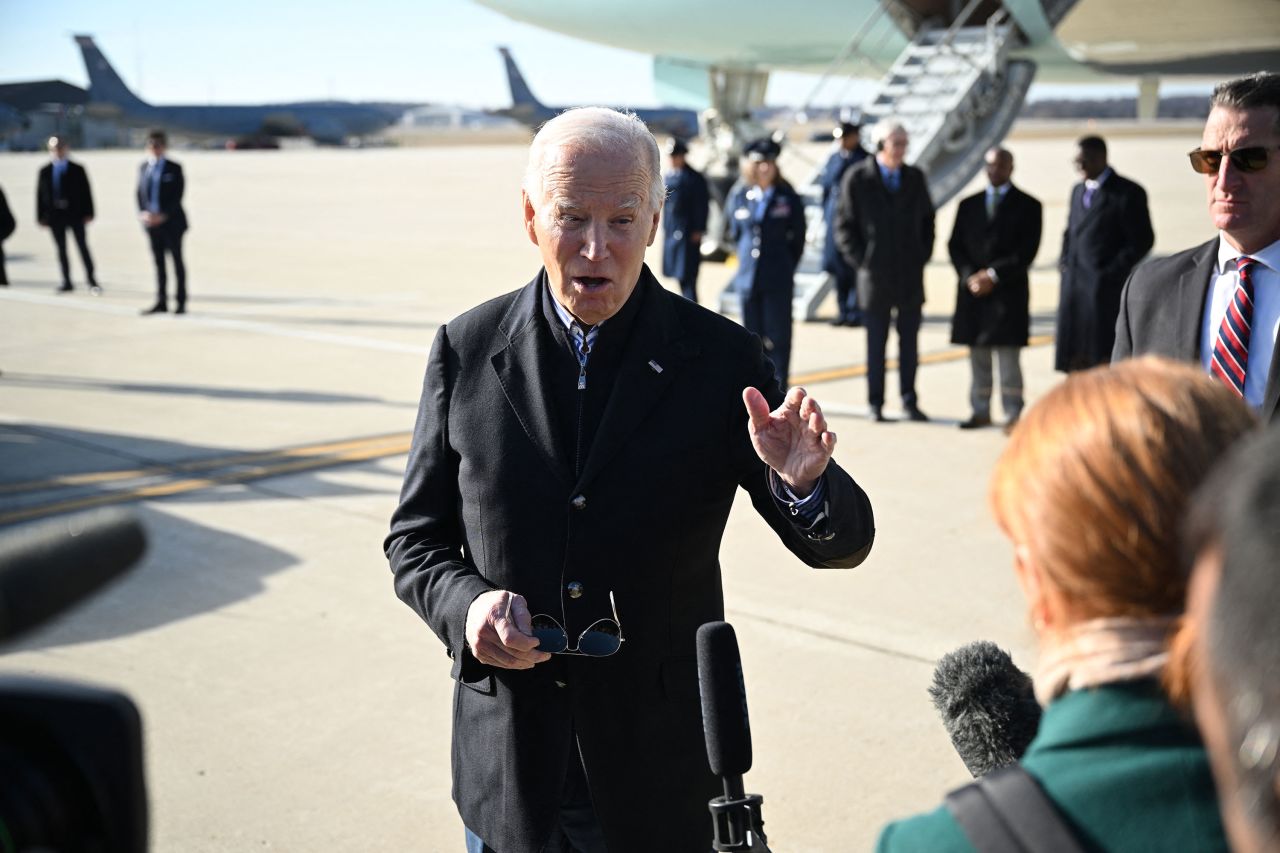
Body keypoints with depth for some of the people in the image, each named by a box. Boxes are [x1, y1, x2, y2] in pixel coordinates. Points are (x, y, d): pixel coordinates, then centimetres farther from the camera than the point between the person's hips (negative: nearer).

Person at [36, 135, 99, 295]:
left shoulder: (77, 170, 3)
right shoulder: (45, 172, 7)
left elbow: (86, 192, 1)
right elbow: (40, 195, 6)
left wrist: (88, 214, -6)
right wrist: (41, 216, 0)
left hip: (75, 214, -2)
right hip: (55, 215, 2)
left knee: (83, 247, -3)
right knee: (61, 250, 6)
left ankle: (91, 281, 1)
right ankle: (67, 282, 11)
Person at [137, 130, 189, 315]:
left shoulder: (174, 168, -3)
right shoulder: (143, 168, 10)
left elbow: (177, 196, -8)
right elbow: (140, 194, 11)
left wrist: (163, 215, -17)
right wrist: (143, 213, -6)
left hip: (171, 222, -4)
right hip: (151, 222, 4)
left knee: (177, 261, 2)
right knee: (158, 263, 7)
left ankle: (180, 302, 6)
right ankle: (161, 302, 11)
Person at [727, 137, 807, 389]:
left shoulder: (789, 198, 1)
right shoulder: (740, 198, 7)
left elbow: (798, 238, 7)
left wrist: (785, 269, 7)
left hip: (778, 282, -3)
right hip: (748, 279, 3)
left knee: (778, 338, -3)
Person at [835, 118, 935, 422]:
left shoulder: (915, 178, 6)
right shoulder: (857, 179, -4)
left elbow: (927, 220, 16)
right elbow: (844, 226, -1)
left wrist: (923, 257, 6)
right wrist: (860, 261, -7)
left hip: (911, 275, 3)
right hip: (875, 275, -3)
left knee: (910, 342, 6)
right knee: (876, 344, 3)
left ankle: (909, 402, 13)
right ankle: (876, 405, 10)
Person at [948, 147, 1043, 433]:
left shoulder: (1028, 206, 3)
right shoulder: (969, 205, 14)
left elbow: (1027, 251, -4)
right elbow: (955, 246, 10)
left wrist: (993, 275, -11)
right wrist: (969, 275, -6)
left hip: (1008, 291, -4)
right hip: (973, 291, 4)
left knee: (1007, 355, -6)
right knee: (978, 355, 6)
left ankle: (1013, 414, -1)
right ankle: (981, 411, 12)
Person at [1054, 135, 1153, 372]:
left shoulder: (1127, 193, -5)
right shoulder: (1078, 190, 17)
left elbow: (1142, 240, -8)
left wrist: (1112, 273, -12)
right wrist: (1064, 262, 9)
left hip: (1107, 290, -6)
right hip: (1074, 289, 6)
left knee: (1105, 360, -5)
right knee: (1076, 361, 5)